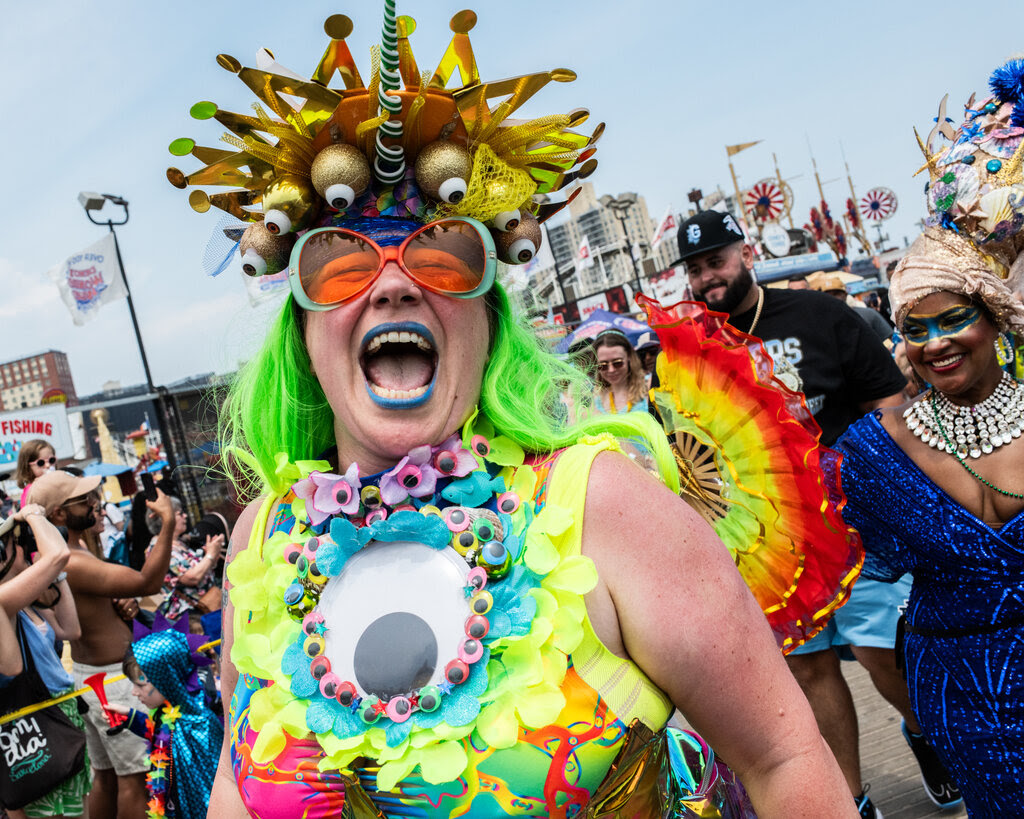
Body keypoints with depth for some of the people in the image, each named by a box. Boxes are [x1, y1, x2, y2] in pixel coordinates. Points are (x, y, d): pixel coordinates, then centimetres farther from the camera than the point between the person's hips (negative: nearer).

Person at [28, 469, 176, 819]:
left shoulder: (76, 547, 7)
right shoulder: (70, 562, -26)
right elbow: (148, 582, -30)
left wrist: (124, 603, -2)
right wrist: (168, 523, -27)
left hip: (87, 674, 10)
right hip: (113, 679, -10)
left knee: (105, 776, 19)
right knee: (133, 776, -1)